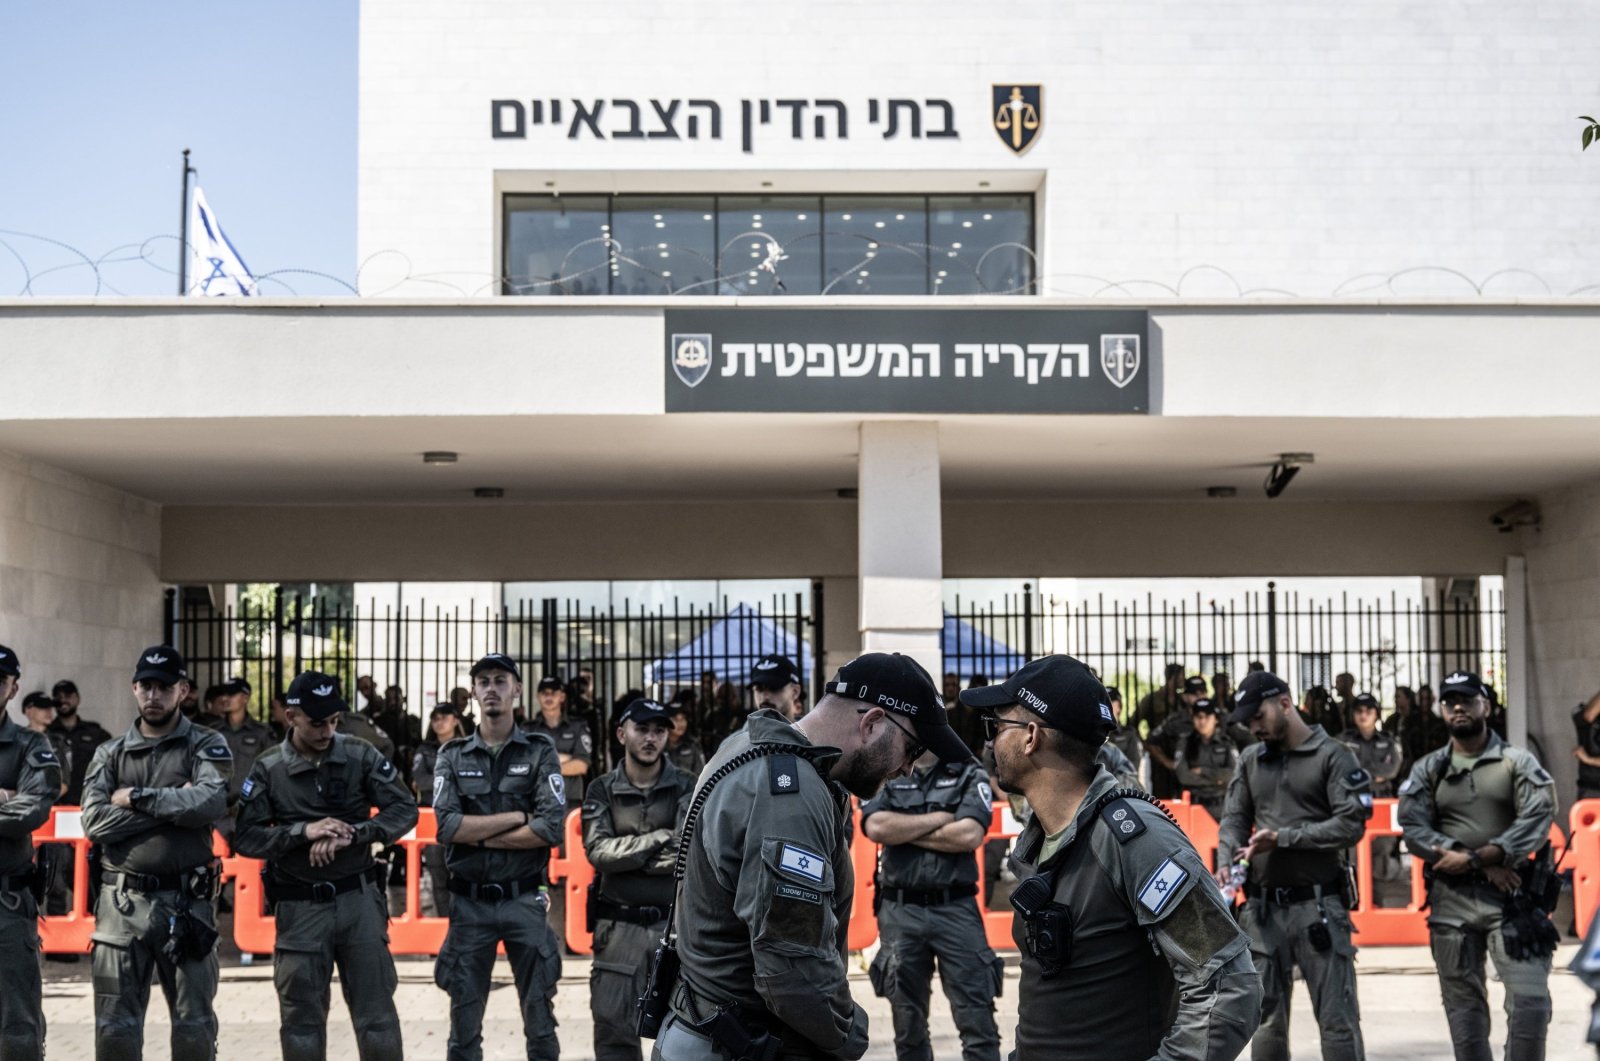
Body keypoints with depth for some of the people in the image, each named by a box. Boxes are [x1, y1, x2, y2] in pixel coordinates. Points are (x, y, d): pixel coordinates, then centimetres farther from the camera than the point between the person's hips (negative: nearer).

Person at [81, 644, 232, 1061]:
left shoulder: (207, 746, 5)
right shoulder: (110, 754, 11)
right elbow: (94, 823, -5)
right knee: (115, 1026, 3)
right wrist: (173, 803, -10)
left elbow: (210, 803, -15)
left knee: (195, 1026, 4)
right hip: (123, 902, 2)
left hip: (187, 901, -2)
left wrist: (136, 798, -9)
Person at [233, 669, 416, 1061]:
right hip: (300, 908, 0)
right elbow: (245, 838, -6)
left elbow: (404, 809, -3)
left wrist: (351, 834, -17)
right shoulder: (268, 769, -4)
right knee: (302, 1022, 8)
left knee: (377, 1015, 4)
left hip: (359, 899, 0)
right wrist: (304, 831, -19)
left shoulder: (360, 756, -3)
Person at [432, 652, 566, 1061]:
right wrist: (517, 817, -12)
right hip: (469, 903, 1)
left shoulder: (540, 753, 1)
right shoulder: (452, 757, 5)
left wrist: (478, 835, -10)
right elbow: (447, 827, -9)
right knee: (465, 1021, 8)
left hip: (524, 901, -1)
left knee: (540, 1020, 4)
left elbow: (551, 828, -11)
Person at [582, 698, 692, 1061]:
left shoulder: (686, 788, 3)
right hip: (619, 925, 1)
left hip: (675, 922, -1)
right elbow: (598, 851, -9)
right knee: (613, 1026, 1)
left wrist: (626, 855, -10)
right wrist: (660, 839, -11)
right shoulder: (602, 792, 6)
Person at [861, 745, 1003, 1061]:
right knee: (908, 1022, 10)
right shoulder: (887, 777, 10)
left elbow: (970, 835, -10)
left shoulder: (970, 777, 5)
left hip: (956, 909, -2)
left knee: (976, 1018, -5)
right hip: (899, 911, 2)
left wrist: (902, 831, -5)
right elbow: (876, 827, -9)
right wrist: (939, 819, -7)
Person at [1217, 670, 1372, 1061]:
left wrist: (1283, 837, -16)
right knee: (1266, 1018, 10)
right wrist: (1226, 863, -9)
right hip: (1263, 907, 5)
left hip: (1318, 905, -5)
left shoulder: (1332, 756, -4)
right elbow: (1234, 819, 11)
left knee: (1337, 1018, -2)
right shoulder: (1250, 761, 12)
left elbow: (1351, 824, -12)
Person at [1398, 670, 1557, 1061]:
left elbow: (1537, 820, -10)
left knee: (1530, 997, -11)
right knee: (1463, 1003, 8)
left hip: (1510, 895, -2)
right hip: (1451, 899, 2)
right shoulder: (1428, 770, 8)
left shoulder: (1518, 762, 3)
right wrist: (1485, 864, -13)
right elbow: (1414, 830, -3)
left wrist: (1474, 857, -17)